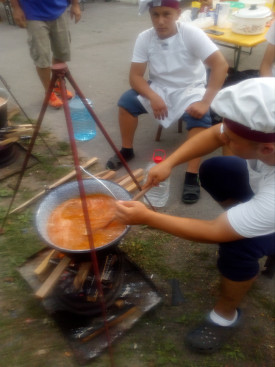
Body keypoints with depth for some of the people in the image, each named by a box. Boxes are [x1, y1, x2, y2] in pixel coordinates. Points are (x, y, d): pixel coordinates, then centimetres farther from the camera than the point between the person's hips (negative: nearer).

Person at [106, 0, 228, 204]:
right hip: (158, 88, 3)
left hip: (190, 89, -2)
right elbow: (135, 76, -10)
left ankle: (192, 176, -24)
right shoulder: (144, 38, -9)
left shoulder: (191, 34, -18)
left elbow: (220, 65, -23)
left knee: (200, 118, -32)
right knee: (126, 101, -19)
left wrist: (205, 102, -32)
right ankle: (127, 150, 1)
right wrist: (153, 97, -29)